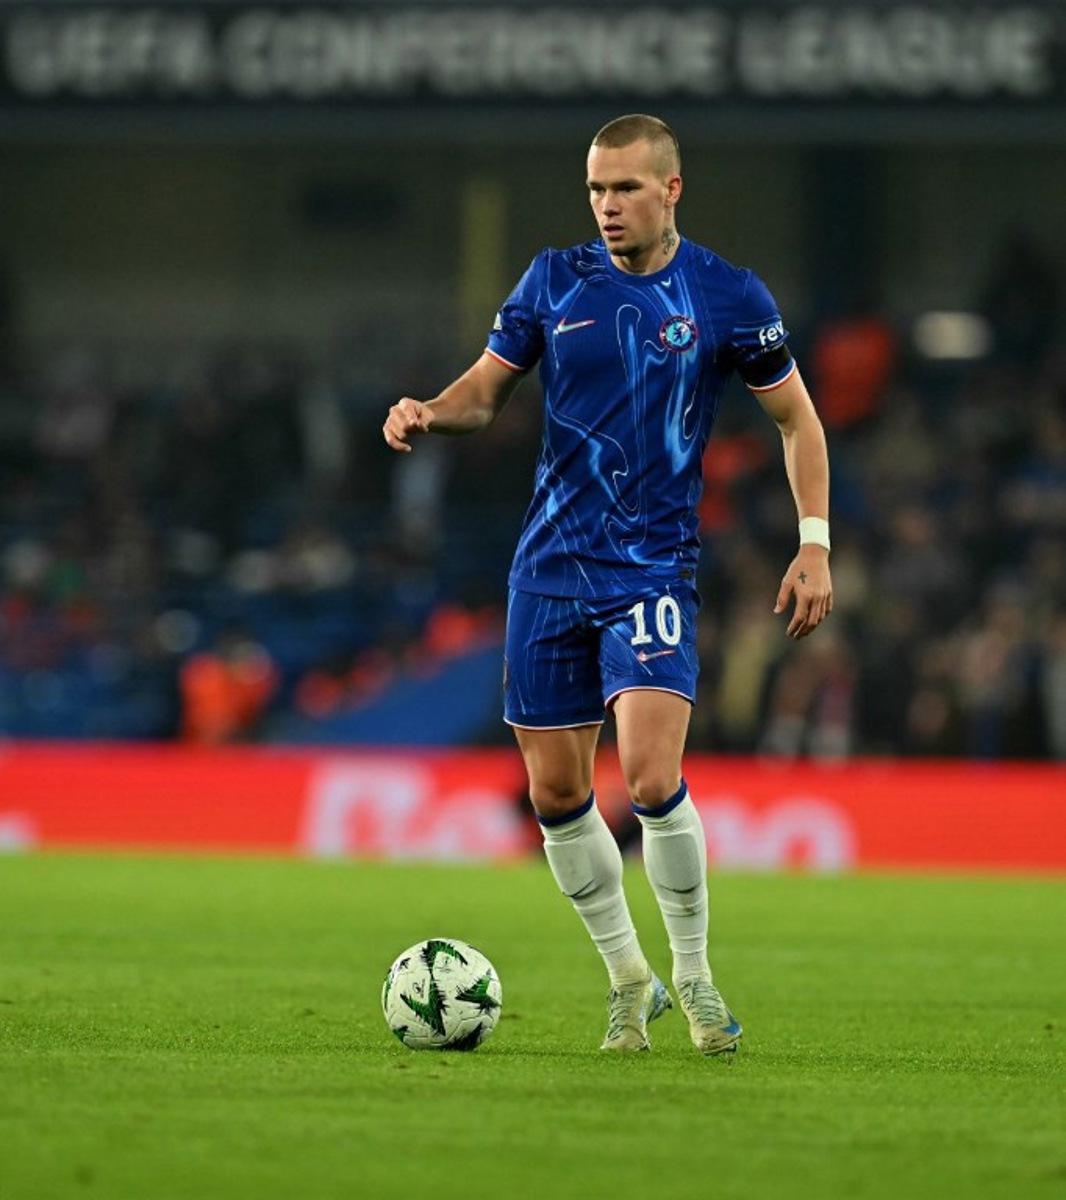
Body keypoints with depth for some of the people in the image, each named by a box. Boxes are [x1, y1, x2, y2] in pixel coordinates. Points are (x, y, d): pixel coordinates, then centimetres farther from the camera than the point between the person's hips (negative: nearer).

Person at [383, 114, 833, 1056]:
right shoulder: (555, 281, 4)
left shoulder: (726, 297, -3)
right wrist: (429, 413, -13)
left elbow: (797, 418, 6)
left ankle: (695, 977, 0)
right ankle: (630, 981, 22)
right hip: (551, 568, 4)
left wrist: (815, 544, -1)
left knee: (652, 776, -20)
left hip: (655, 568, -4)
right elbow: (485, 390, 10)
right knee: (555, 792, 4)